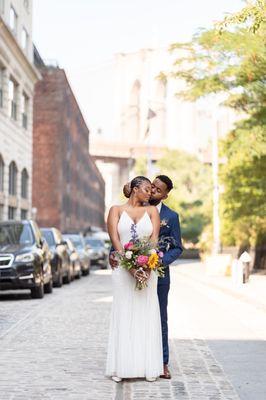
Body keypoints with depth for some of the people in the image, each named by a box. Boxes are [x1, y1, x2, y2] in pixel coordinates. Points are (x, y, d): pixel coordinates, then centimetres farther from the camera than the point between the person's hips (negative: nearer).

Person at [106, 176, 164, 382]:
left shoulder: (152, 211, 10)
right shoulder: (116, 210, 6)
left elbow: (154, 239, -1)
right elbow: (115, 240, -5)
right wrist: (130, 266, -17)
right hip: (123, 269, -1)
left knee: (147, 316, 1)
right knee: (123, 316, -1)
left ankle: (149, 367, 4)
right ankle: (121, 367, 2)